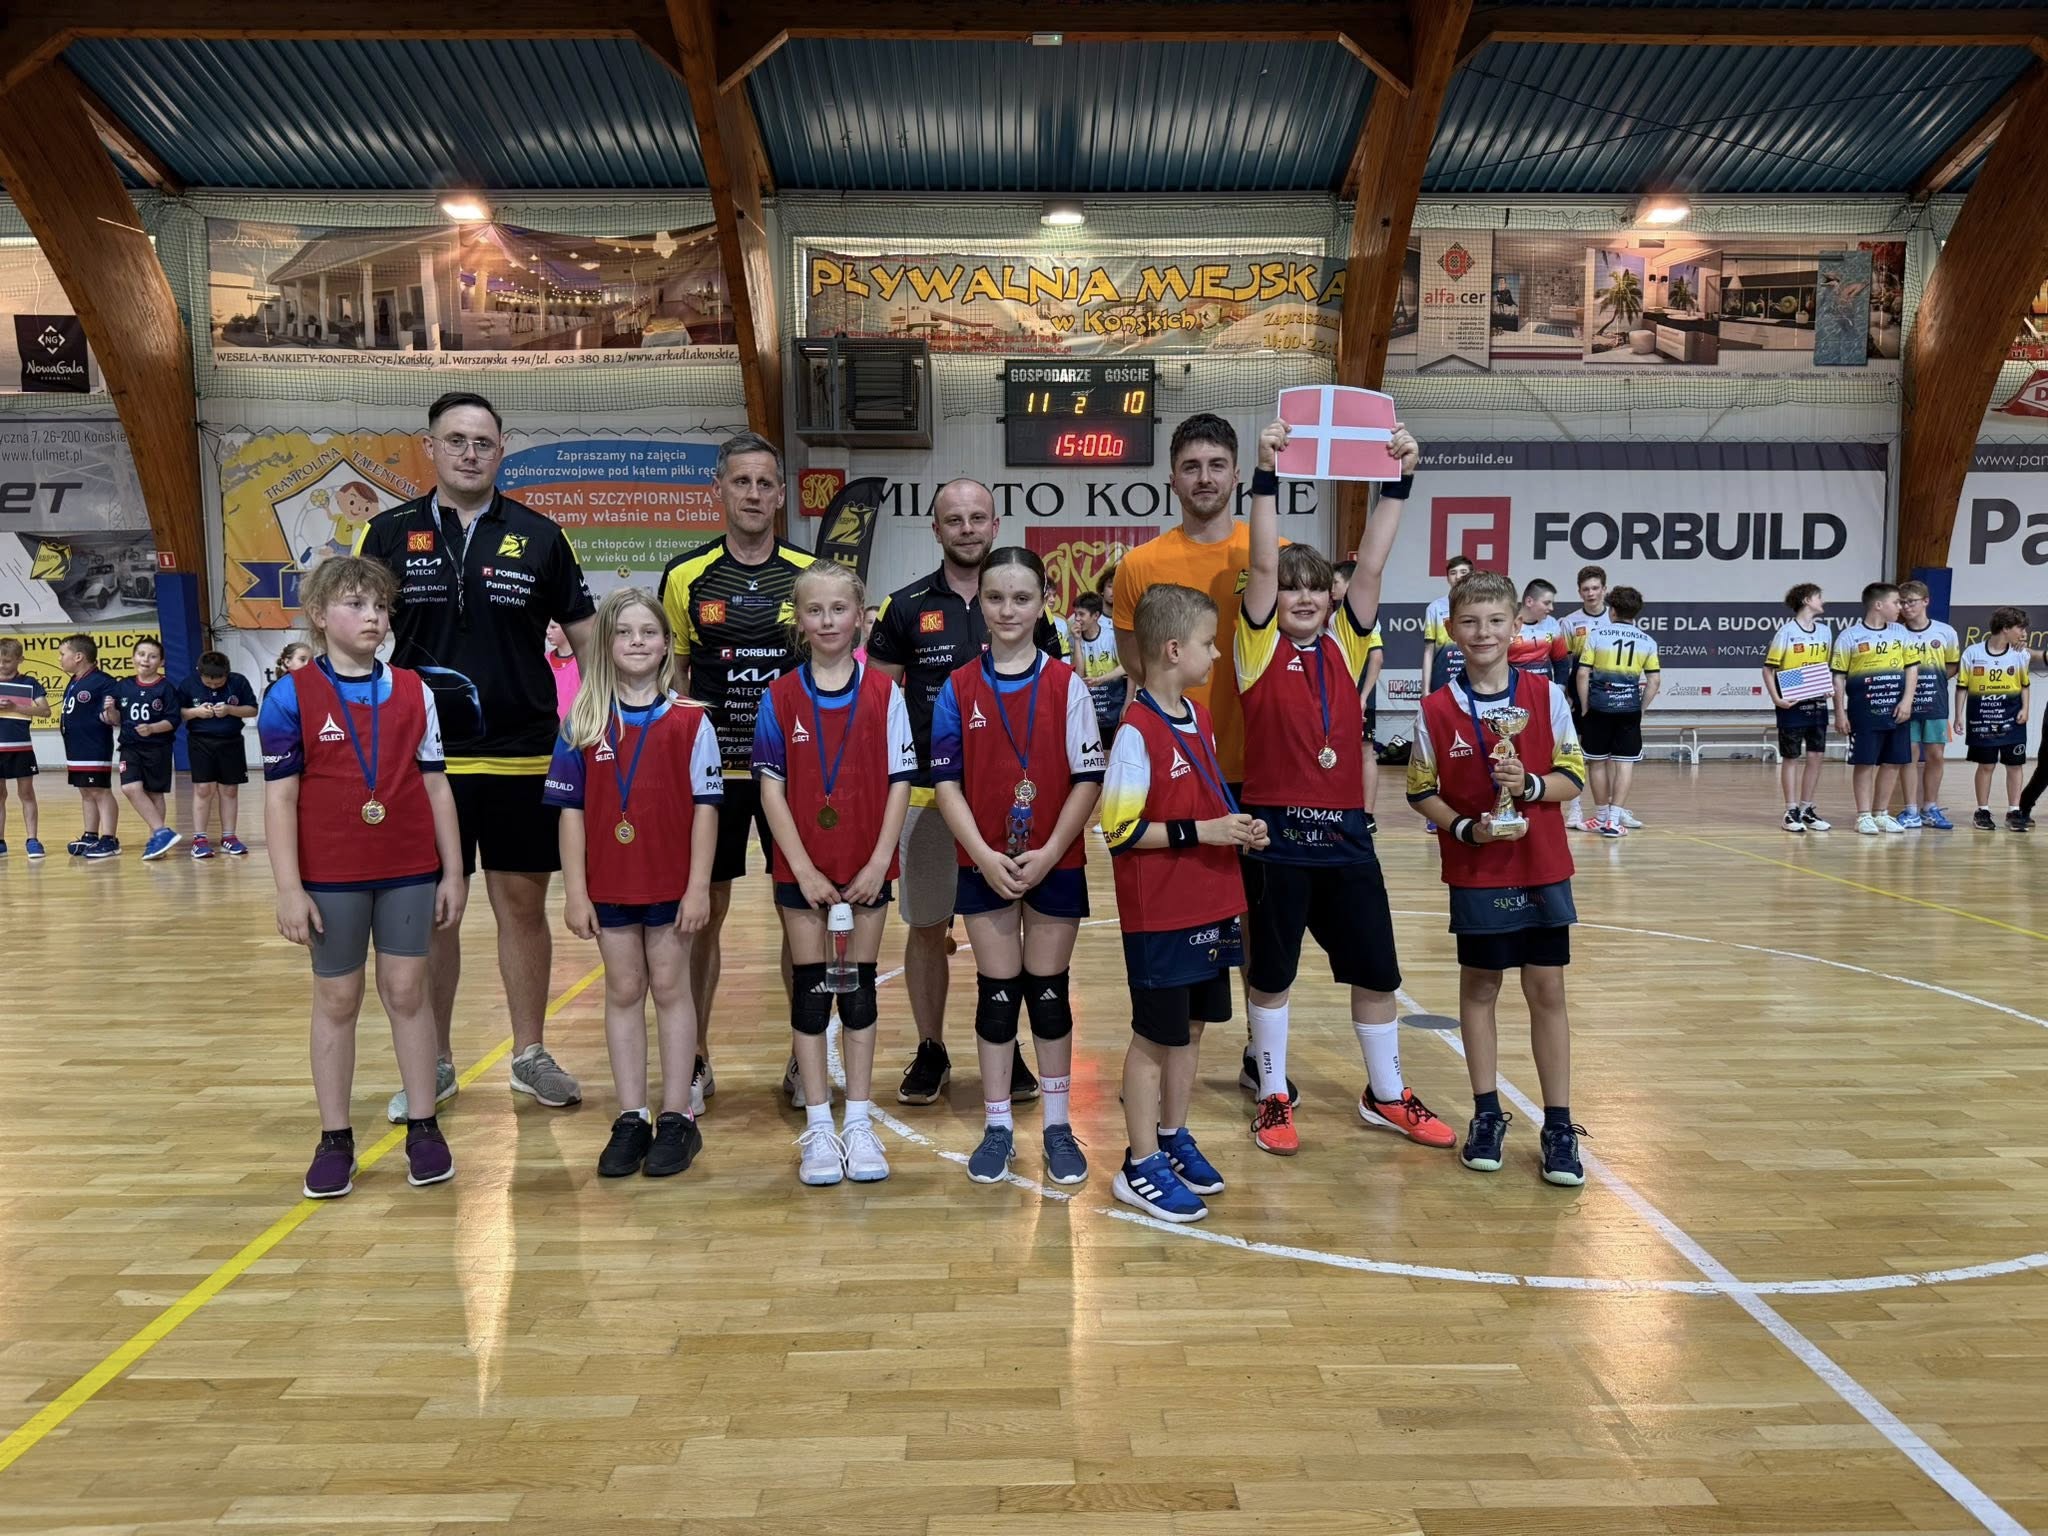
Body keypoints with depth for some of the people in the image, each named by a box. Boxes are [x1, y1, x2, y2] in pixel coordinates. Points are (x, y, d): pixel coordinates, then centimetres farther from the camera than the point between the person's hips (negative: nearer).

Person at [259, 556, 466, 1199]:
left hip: (409, 870, 2)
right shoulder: (292, 697, -4)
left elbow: (436, 786, 5)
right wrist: (289, 889, -9)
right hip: (330, 877, -1)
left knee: (407, 991, 7)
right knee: (336, 1000, 9)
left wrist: (452, 873, 4)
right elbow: (280, 797, -5)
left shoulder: (413, 692, 3)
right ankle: (334, 1139, 20)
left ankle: (424, 1127, 17)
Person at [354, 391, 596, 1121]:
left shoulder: (539, 536, 3)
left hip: (522, 758, 0)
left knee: (522, 902, 8)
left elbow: (586, 635, 7)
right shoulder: (387, 534, 4)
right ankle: (433, 1062, 23)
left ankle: (531, 1053, 22)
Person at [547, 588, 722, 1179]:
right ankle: (631, 1119, 20)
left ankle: (677, 1118, 17)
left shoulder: (689, 720, -5)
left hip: (671, 883, -2)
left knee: (670, 989, 8)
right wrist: (574, 891, -3)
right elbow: (571, 810, 1)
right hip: (608, 884, 2)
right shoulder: (582, 724, 0)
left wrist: (699, 886, -9)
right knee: (623, 992, 10)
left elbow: (705, 806, -5)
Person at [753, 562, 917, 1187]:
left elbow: (899, 783, -2)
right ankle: (818, 1126, 15)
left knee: (859, 988, 8)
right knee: (810, 990, 5)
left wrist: (879, 862, -9)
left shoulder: (884, 693, -1)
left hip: (866, 870, 0)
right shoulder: (780, 697, 0)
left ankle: (859, 1122, 19)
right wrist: (803, 867, -9)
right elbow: (772, 788, -2)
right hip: (802, 871, 0)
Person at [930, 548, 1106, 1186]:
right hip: (985, 867, 1)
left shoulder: (1067, 685, -3)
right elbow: (946, 781, -2)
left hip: (1055, 865, -1)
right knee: (996, 994, 8)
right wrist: (985, 856, -13)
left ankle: (1057, 1125, 21)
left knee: (1049, 992, 8)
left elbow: (1088, 779, -5)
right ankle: (997, 1126, 20)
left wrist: (1049, 853, -14)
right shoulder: (958, 690, 0)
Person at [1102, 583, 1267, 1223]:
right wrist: (1202, 832, -20)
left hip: (1210, 906, 8)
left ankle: (1173, 1136, 34)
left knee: (1191, 1026, 17)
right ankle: (1141, 1165, 17)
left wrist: (1238, 826, 2)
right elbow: (1120, 831, -20)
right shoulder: (1137, 731, -18)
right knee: (1155, 1036, 4)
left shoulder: (1199, 717, 9)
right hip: (1160, 914, -8)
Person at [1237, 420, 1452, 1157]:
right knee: (1271, 972, 8)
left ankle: (1386, 1094, 31)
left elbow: (1372, 565, -3)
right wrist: (1267, 475, -21)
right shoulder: (1259, 648, -2)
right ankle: (1274, 1098, 25)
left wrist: (1398, 480, -9)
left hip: (1345, 830, 4)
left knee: (1375, 970, 12)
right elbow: (1262, 564, -14)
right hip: (1276, 831, -3)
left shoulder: (1346, 647, 6)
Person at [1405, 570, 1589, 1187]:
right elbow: (1421, 791, 1)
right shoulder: (1436, 710, -5)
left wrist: (1530, 785, -18)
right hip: (1475, 873, 0)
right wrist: (1465, 827, -14)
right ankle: (1487, 1115, 23)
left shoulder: (1546, 696, -2)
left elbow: (1574, 778, 0)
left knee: (1547, 991, 5)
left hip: (1542, 868, 1)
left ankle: (1558, 1125, 15)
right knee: (1479, 987, 10)